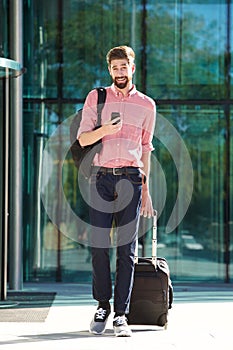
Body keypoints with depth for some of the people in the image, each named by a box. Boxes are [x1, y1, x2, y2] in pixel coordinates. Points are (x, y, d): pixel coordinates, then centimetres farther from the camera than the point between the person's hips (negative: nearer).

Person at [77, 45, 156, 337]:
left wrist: (145, 189, 14)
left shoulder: (147, 105, 13)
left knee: (127, 249, -3)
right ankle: (103, 305, 12)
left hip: (131, 179, 0)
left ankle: (121, 314, -1)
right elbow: (82, 139, 6)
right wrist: (104, 129, -15)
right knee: (99, 245, -4)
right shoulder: (96, 97, 10)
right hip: (101, 178, 0)